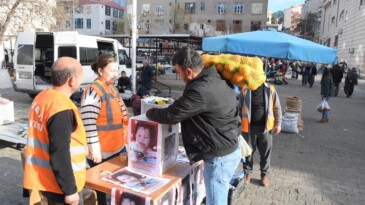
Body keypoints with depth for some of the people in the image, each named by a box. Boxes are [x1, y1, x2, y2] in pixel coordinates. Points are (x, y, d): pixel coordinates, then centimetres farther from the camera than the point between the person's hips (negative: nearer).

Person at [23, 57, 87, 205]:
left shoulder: (41, 97, 3)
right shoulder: (62, 110, -26)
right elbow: (60, 155, -25)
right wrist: (70, 190, -18)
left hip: (42, 178, 9)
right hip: (59, 184, -9)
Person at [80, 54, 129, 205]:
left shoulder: (113, 88, 10)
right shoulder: (93, 91, -19)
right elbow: (88, 124, -23)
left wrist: (125, 138, 17)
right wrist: (94, 149, -22)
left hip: (115, 148, 9)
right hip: (101, 153, -8)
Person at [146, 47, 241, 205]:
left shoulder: (200, 90, -27)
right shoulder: (219, 80, 3)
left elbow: (171, 115, -19)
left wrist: (150, 112, -1)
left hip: (218, 157, -9)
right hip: (230, 150, 10)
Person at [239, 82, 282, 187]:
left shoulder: (270, 89, -4)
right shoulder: (245, 90, -5)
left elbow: (277, 108, 3)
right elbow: (240, 108, 3)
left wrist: (278, 124, 1)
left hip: (265, 127, 0)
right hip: (249, 127, 0)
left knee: (265, 152, 13)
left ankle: (264, 174, 33)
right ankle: (247, 173, 33)